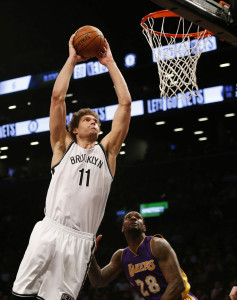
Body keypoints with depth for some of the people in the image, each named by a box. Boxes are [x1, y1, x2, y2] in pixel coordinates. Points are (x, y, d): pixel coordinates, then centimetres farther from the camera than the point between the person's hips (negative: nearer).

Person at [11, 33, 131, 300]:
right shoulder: (64, 146, 15)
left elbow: (125, 103, 13)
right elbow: (57, 97, 6)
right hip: (50, 232, -1)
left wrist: (110, 63, 17)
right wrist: (72, 59, 13)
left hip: (81, 240, 1)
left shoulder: (107, 150, 18)